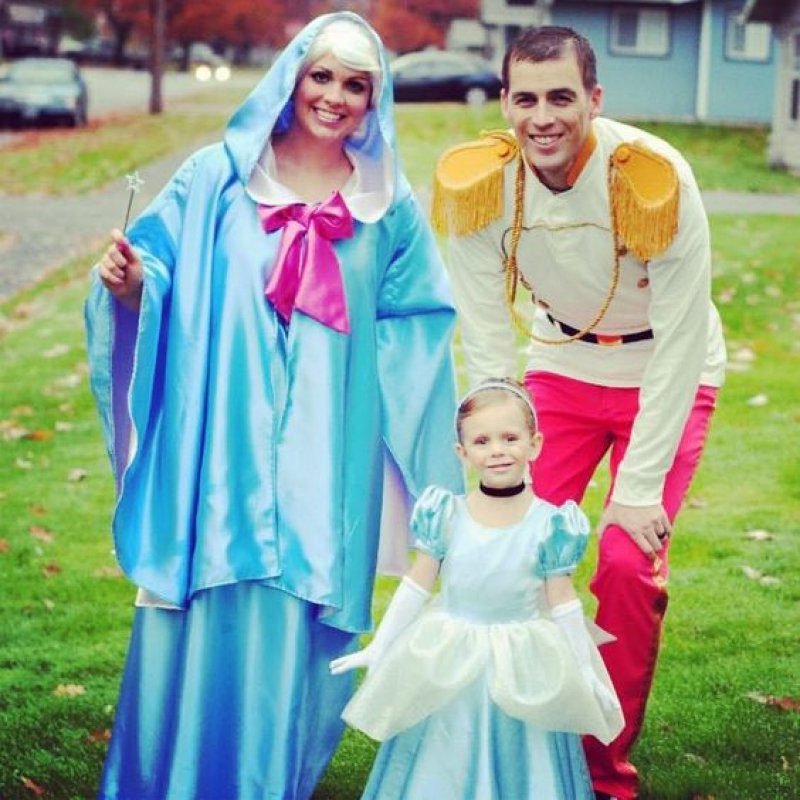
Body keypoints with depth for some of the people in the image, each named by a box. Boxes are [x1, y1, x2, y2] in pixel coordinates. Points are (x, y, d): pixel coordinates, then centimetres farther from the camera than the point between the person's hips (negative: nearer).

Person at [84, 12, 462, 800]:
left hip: (322, 459, 1)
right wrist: (129, 283, -18)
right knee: (201, 613, 0)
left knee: (291, 629, 3)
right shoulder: (217, 177, 3)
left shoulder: (389, 207, 7)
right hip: (217, 442, -1)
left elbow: (415, 327, 12)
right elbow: (156, 278, 2)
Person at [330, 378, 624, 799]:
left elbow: (562, 602, -2)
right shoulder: (446, 517, -6)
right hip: (448, 669, 1)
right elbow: (415, 586, 2)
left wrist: (583, 671, 0)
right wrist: (377, 648, 5)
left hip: (522, 672, -1)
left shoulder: (548, 525, -8)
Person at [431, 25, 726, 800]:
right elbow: (486, 337, -12)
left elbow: (680, 345, -25)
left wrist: (642, 487, -23)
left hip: (663, 377, -3)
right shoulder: (477, 180, -20)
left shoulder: (654, 178, -30)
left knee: (628, 562, -14)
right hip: (562, 366, 3)